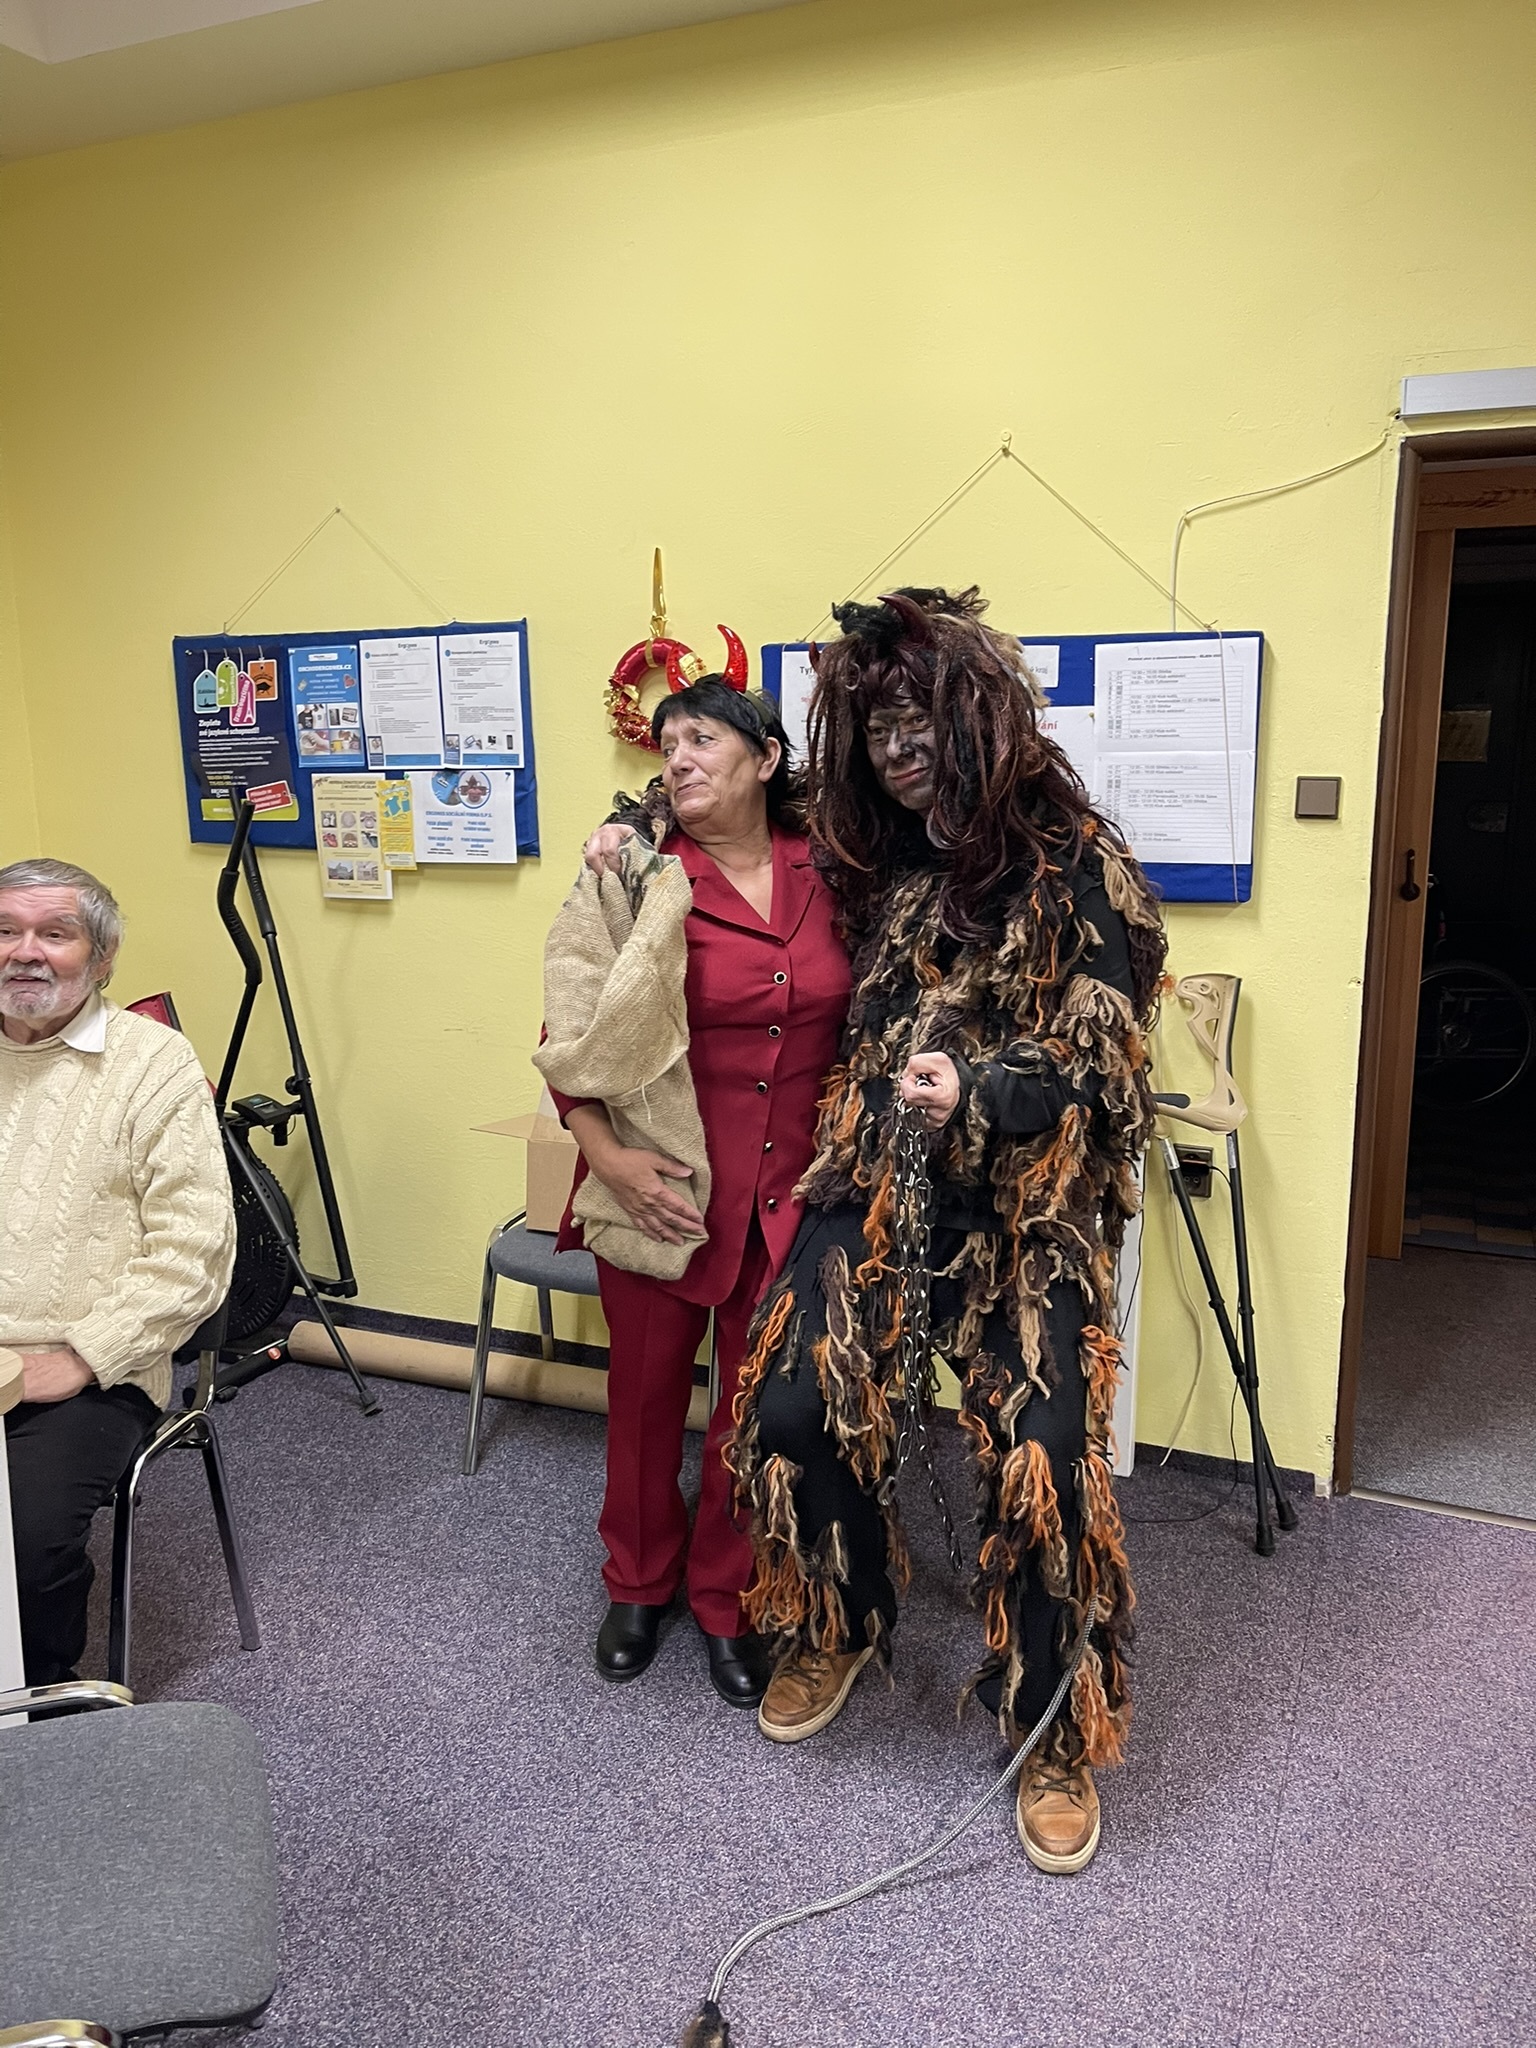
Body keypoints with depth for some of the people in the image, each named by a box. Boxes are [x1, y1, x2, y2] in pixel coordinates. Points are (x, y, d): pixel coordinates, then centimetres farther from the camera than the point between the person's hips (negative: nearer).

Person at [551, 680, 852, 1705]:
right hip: (665, 1185, -1)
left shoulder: (822, 869, -1)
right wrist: (604, 1151, -17)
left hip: (789, 1192, 2)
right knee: (648, 1390, 15)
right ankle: (639, 1585, 40)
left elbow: (856, 1008, 11)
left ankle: (727, 1602, 35)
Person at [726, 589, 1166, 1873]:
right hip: (878, 1172, 4)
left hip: (1024, 1194, -4)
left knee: (1041, 1458, -9)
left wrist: (976, 1093, -25)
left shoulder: (1070, 864, -5)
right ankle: (842, 1627, 21)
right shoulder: (880, 862, 12)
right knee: (797, 1399, -10)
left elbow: (1099, 1065, -7)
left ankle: (1056, 1738, 16)